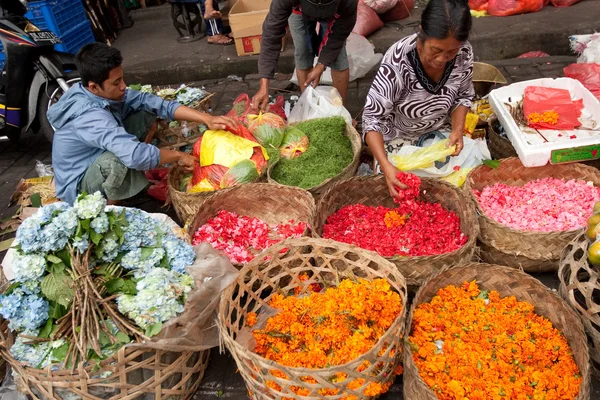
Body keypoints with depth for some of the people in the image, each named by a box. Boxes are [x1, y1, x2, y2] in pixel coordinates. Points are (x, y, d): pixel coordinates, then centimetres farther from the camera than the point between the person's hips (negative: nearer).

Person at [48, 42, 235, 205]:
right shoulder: (89, 116, -35)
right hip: (78, 186, -8)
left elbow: (152, 102, -13)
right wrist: (179, 156, -28)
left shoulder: (108, 93, -11)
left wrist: (207, 119, -23)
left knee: (147, 113, -1)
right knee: (119, 159, -41)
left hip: (96, 161, 8)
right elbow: (135, 155, -45)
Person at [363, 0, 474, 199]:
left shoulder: (464, 54, -19)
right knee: (398, 191, -12)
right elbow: (373, 118, -29)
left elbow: (463, 96, 0)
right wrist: (385, 165, -41)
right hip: (399, 136, -3)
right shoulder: (398, 61, -33)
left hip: (441, 132, 4)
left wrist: (457, 129, -19)